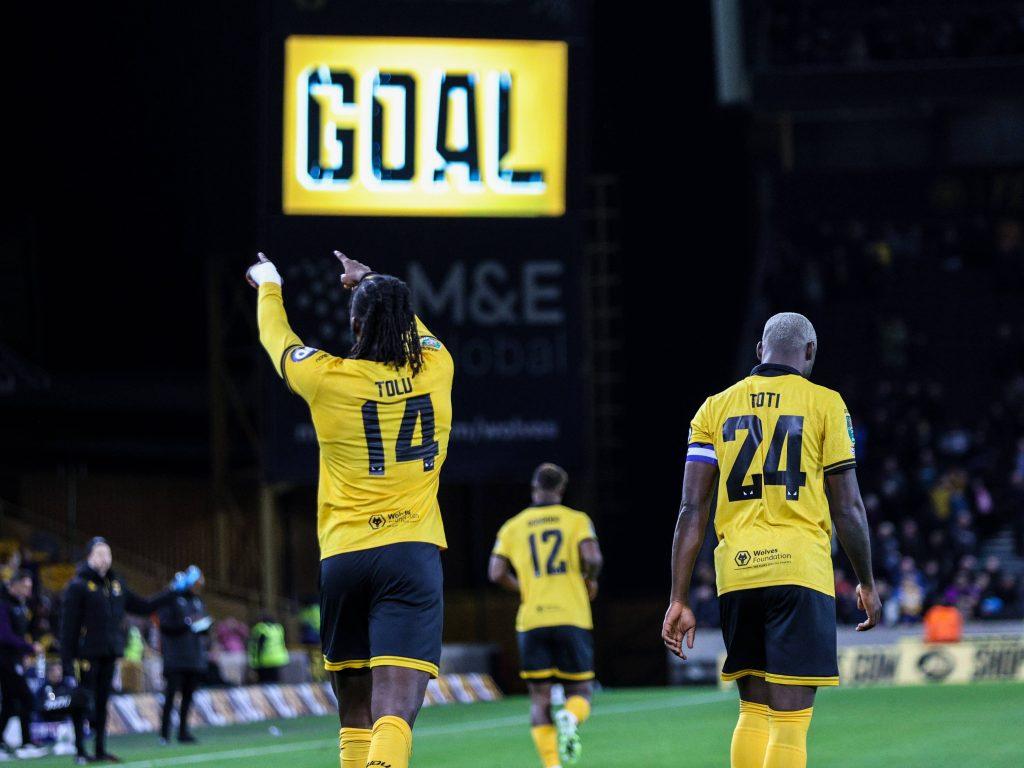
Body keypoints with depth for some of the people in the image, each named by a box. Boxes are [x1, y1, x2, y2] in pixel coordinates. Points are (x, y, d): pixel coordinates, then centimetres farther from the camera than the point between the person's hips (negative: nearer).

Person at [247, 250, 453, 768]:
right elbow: (414, 329, 29)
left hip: (343, 558, 1)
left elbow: (276, 337, 22)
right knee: (396, 713, -15)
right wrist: (369, 282, 47)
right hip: (412, 552, -1)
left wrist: (268, 285, 43)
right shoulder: (435, 369, 4)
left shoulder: (327, 378, 0)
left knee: (354, 715, 14)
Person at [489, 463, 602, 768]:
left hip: (531, 620, 1)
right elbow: (592, 557, -12)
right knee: (579, 691, 7)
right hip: (572, 617, -1)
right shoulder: (577, 520, 4)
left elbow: (496, 573, 1)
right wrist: (590, 581, 8)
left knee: (540, 699, 6)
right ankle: (570, 718, -29)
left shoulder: (512, 527, 10)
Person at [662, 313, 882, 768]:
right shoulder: (824, 404, 3)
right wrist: (867, 584, 15)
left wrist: (679, 599, 6)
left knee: (753, 711, 14)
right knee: (790, 720, -6)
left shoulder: (716, 408, 12)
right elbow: (848, 509, 2)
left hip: (736, 574, 4)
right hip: (799, 569, -4)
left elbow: (692, 510, 6)